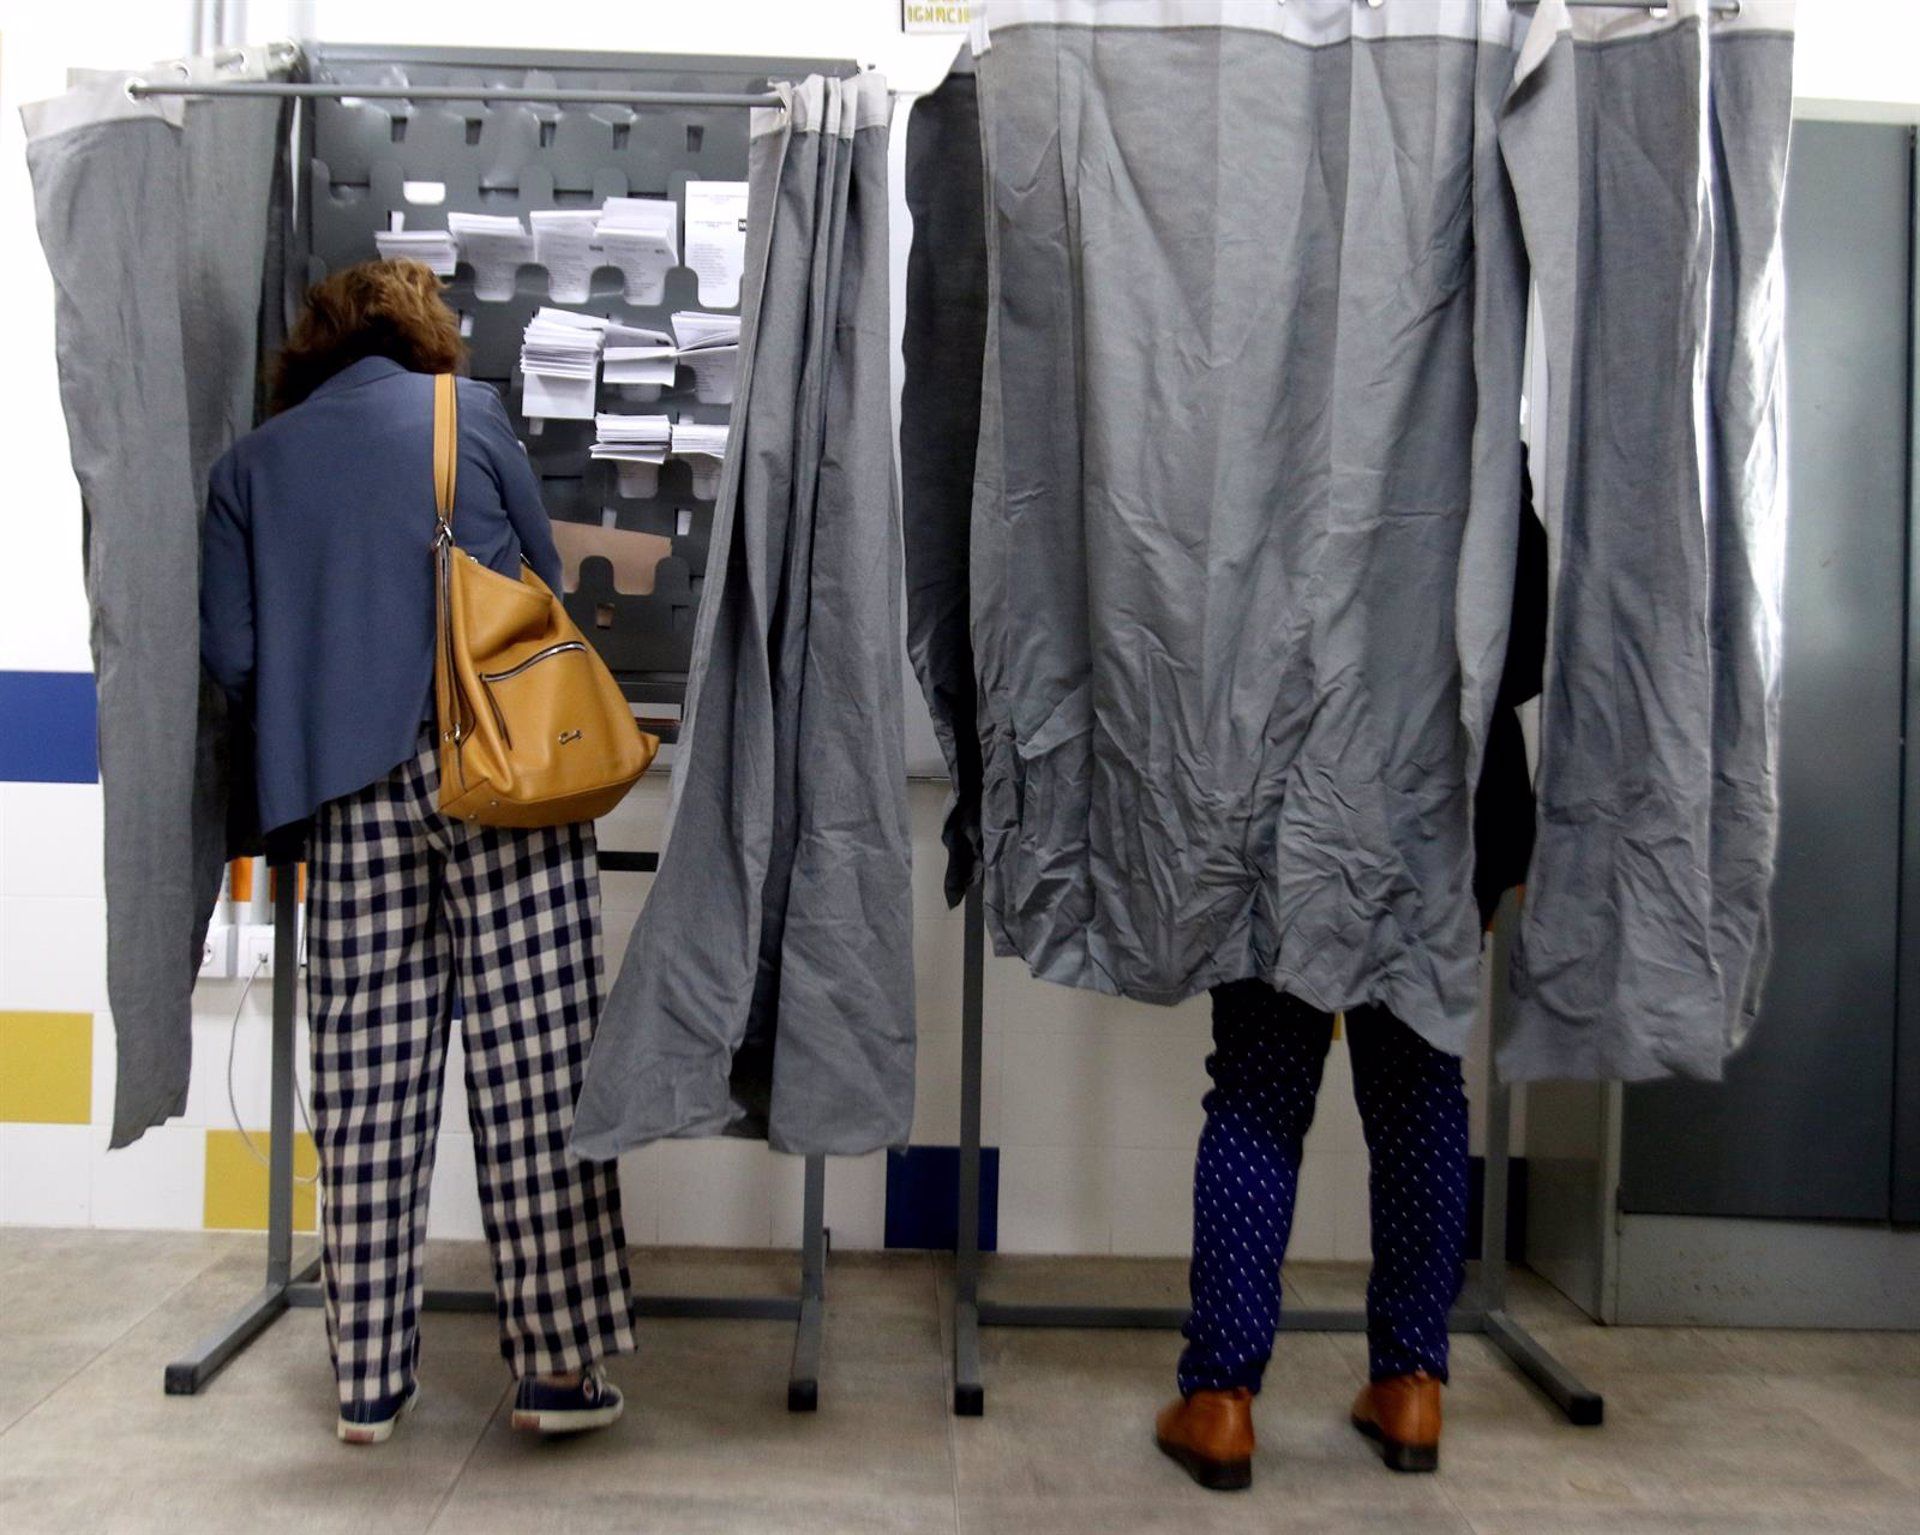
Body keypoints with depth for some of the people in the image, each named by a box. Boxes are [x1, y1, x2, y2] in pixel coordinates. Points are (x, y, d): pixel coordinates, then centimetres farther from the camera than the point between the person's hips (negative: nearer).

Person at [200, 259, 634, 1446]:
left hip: (348, 793, 3)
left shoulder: (253, 463, 14)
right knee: (534, 1071, 0)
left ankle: (370, 1378, 14)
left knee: (367, 1083, 7)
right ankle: (560, 1364, 4)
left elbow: (231, 652, 7)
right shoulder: (472, 412, 9)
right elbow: (547, 585, 12)